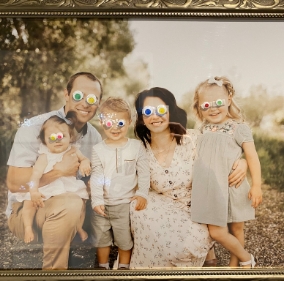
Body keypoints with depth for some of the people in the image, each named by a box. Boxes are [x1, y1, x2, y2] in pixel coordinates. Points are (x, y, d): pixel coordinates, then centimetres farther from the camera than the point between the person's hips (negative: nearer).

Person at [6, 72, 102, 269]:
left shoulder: (95, 137, 3)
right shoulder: (34, 128, -15)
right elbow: (14, 183, -21)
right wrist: (61, 170, -26)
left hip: (69, 211, 6)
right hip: (26, 209, -6)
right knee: (70, 204, -34)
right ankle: (53, 268, -13)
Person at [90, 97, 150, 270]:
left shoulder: (136, 146, -4)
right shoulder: (98, 150, -2)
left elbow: (144, 173, -2)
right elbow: (96, 177, -6)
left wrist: (142, 194, -11)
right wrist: (97, 200, -14)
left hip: (126, 204, -2)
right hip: (104, 204, 2)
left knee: (125, 239, 10)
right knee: (102, 238, 16)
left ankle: (124, 267, 31)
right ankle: (103, 267, 36)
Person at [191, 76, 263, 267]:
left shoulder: (239, 128, -8)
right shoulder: (204, 130, 6)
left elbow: (252, 157, -10)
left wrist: (256, 185, -15)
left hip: (233, 188, -3)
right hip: (212, 190, 4)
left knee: (236, 229, 9)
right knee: (216, 232, 2)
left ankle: (235, 263, 32)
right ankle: (246, 259, 24)